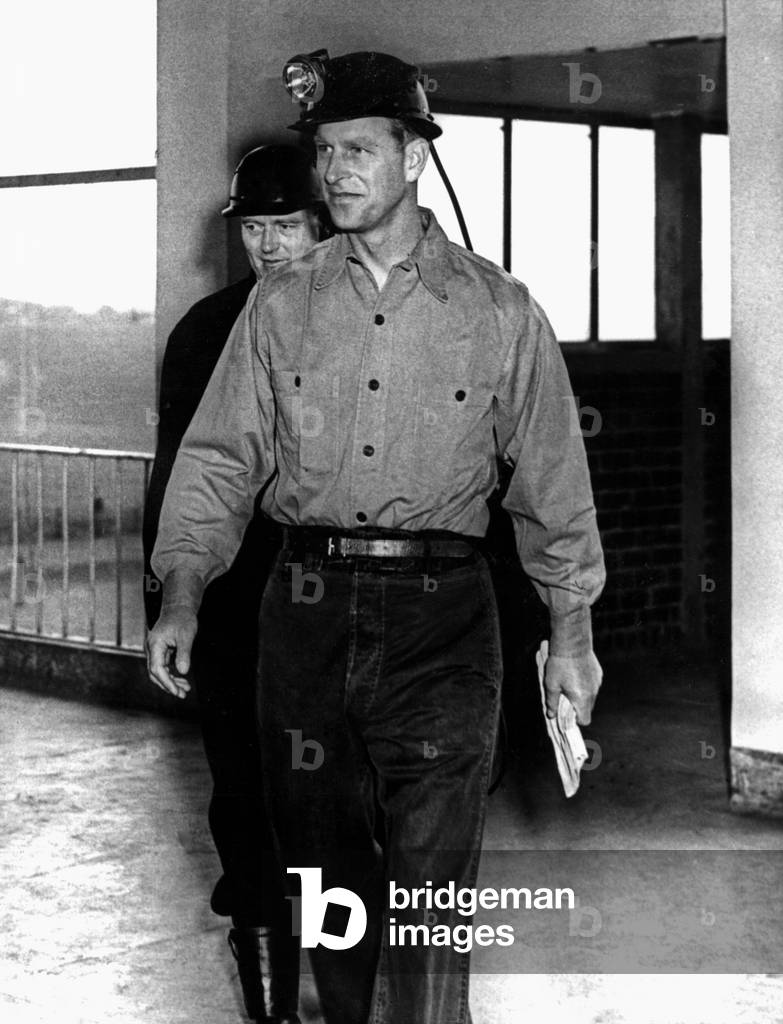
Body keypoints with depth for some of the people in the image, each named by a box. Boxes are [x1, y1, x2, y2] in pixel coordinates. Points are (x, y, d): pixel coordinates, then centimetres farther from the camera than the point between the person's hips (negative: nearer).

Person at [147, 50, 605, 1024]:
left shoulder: (499, 311, 4)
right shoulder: (281, 305, 8)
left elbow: (551, 477, 8)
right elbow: (219, 457, 6)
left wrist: (570, 635, 8)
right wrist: (181, 597, -6)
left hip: (442, 618, -2)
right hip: (308, 608, 3)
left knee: (429, 891, -7)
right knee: (324, 874, 10)